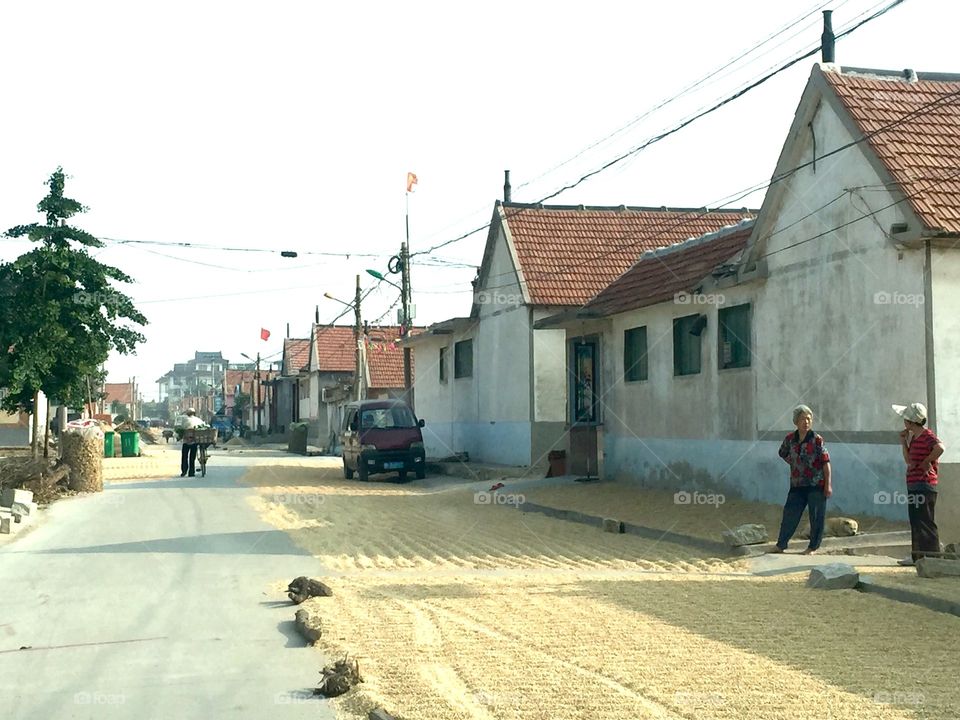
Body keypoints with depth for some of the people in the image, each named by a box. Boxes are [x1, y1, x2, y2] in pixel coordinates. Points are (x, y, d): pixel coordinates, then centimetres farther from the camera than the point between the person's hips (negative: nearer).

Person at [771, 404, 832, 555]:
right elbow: (783, 453, 24)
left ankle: (813, 547, 13)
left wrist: (828, 484, -12)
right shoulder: (790, 439, 3)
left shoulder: (817, 440, -8)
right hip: (797, 485, 4)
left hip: (817, 485, -4)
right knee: (790, 514, 4)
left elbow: (826, 462, -9)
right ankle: (781, 545, 12)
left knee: (816, 517, 2)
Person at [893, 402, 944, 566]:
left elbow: (939, 448, -33)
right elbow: (909, 460, 20)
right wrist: (903, 442, 12)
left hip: (924, 485, -10)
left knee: (925, 522, -9)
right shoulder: (914, 437, 17)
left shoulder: (927, 436, -13)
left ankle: (932, 555, -8)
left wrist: (927, 462, -21)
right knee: (915, 522, 12)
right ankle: (917, 556, 18)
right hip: (914, 485, 10)